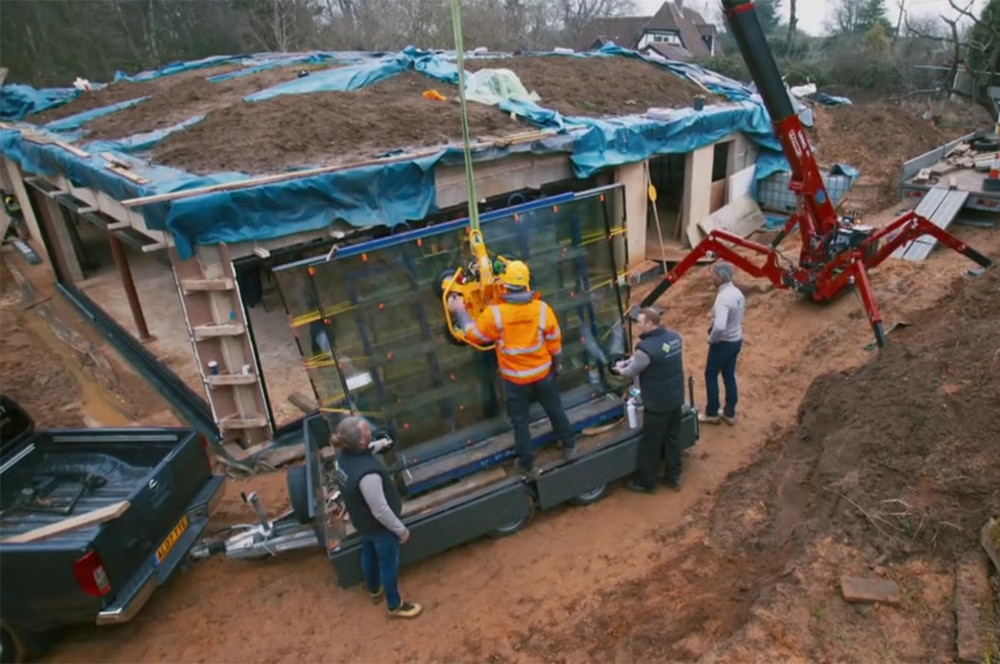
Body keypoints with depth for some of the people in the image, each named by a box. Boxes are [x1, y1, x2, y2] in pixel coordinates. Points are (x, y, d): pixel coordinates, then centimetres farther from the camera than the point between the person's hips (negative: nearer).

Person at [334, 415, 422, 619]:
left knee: (369, 555, 32)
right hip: (379, 526, -8)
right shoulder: (367, 474, -43)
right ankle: (395, 606, 44)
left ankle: (375, 590, 60)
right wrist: (401, 529, -15)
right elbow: (380, 511, -30)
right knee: (389, 564, 18)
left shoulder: (344, 455, -17)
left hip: (361, 520, 8)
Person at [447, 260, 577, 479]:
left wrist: (460, 311, 7)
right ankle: (570, 446, 42)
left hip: (515, 378, -2)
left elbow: (474, 333, -6)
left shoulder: (495, 313, -22)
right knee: (555, 410, 24)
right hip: (542, 373, 2)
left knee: (520, 422, 14)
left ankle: (527, 465, 27)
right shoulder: (542, 308, -15)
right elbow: (554, 341, -4)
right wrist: (558, 363, 14)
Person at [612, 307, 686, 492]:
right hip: (676, 400, 8)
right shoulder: (675, 337, -1)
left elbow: (630, 372, -11)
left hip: (657, 405, -8)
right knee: (673, 439, 21)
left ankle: (646, 482, 26)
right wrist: (627, 361, 7)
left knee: (650, 444, 10)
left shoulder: (647, 348, -27)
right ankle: (674, 477, 35)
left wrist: (619, 368, 10)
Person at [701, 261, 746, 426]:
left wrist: (711, 339, -20)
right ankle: (730, 414, 28)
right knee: (729, 376, 18)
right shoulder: (737, 292, 1)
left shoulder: (723, 298, -29)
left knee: (711, 376, 9)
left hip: (723, 343, -9)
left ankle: (712, 414, 20)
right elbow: (742, 311, 20)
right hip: (736, 340, 9)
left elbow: (719, 326, -39)